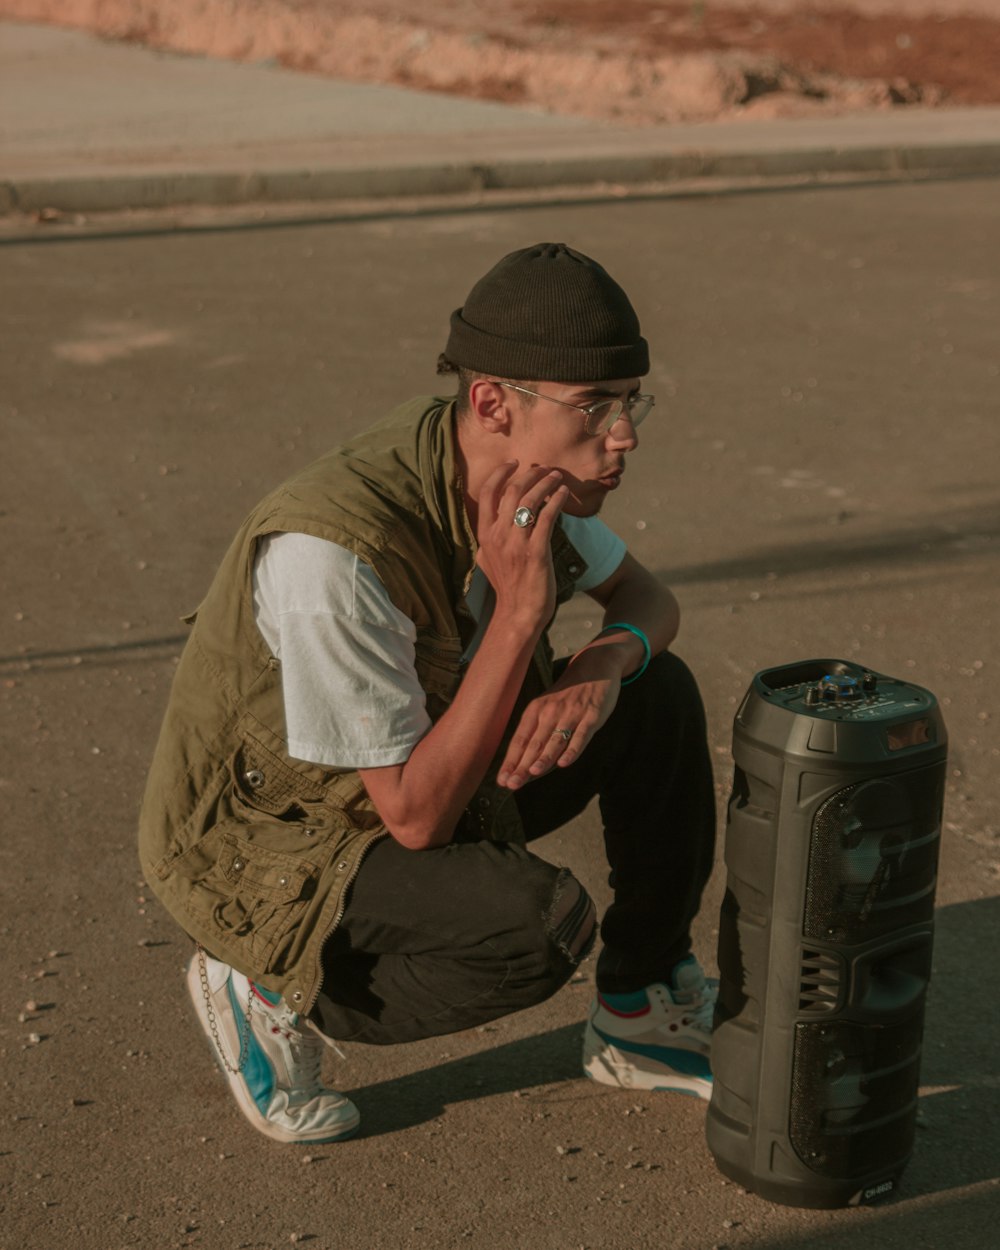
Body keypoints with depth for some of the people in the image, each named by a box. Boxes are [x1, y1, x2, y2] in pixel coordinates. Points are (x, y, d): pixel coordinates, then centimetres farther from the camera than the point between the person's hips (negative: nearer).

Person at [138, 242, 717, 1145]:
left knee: (658, 693, -4)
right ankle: (278, 1000, -5)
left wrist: (605, 665, -19)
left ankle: (642, 1011, 11)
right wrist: (520, 610, -36)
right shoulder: (333, 552, -36)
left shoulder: (520, 469, -12)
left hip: (417, 778, 8)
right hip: (264, 852, -8)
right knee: (540, 924, -31)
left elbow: (649, 600, 6)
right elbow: (416, 817, -31)